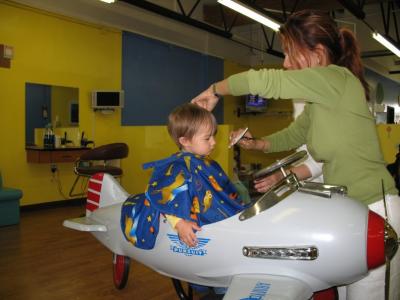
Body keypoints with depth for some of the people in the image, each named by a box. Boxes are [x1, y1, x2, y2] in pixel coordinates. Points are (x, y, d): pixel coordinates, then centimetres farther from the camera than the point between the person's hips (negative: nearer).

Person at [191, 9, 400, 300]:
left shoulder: (336, 78, -16)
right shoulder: (319, 100, 12)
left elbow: (262, 81, -20)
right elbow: (294, 134, 25)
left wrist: (214, 91, -6)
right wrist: (256, 144, 10)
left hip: (374, 211, -9)